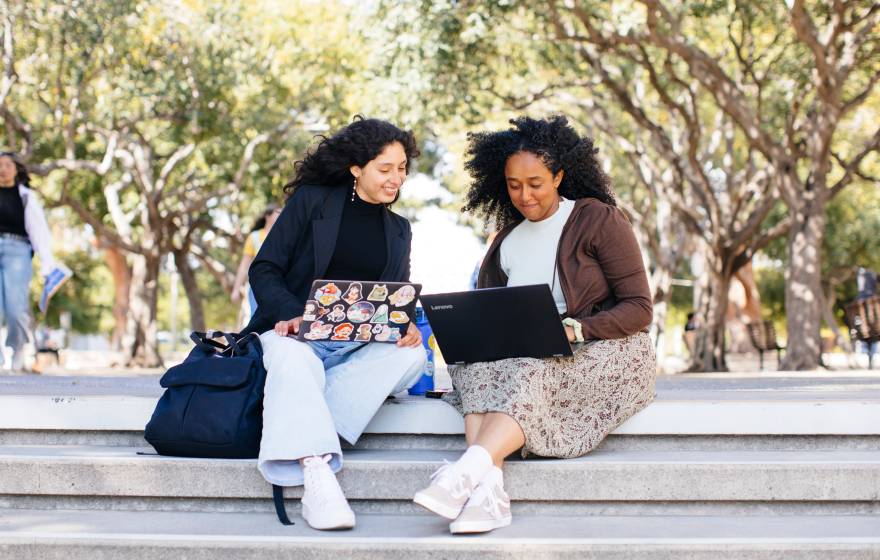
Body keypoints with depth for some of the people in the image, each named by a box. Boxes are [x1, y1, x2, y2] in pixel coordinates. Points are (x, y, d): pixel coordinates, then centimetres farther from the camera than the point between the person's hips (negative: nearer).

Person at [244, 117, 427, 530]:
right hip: (297, 336, -4)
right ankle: (317, 473, -58)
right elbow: (264, 270, 0)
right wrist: (291, 314, -20)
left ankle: (296, 439, -40)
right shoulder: (312, 201, 5)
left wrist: (406, 327, -10)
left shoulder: (398, 230, 20)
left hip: (361, 348, 4)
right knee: (293, 359, -39)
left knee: (411, 355, -29)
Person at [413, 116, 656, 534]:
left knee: (531, 372, -35)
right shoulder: (506, 243, 17)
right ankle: (488, 489, -48)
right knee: (479, 363, -27)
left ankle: (464, 474, -56)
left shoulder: (599, 220, -1)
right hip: (532, 361, 5)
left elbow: (639, 308, -7)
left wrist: (574, 330, -23)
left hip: (606, 352, -5)